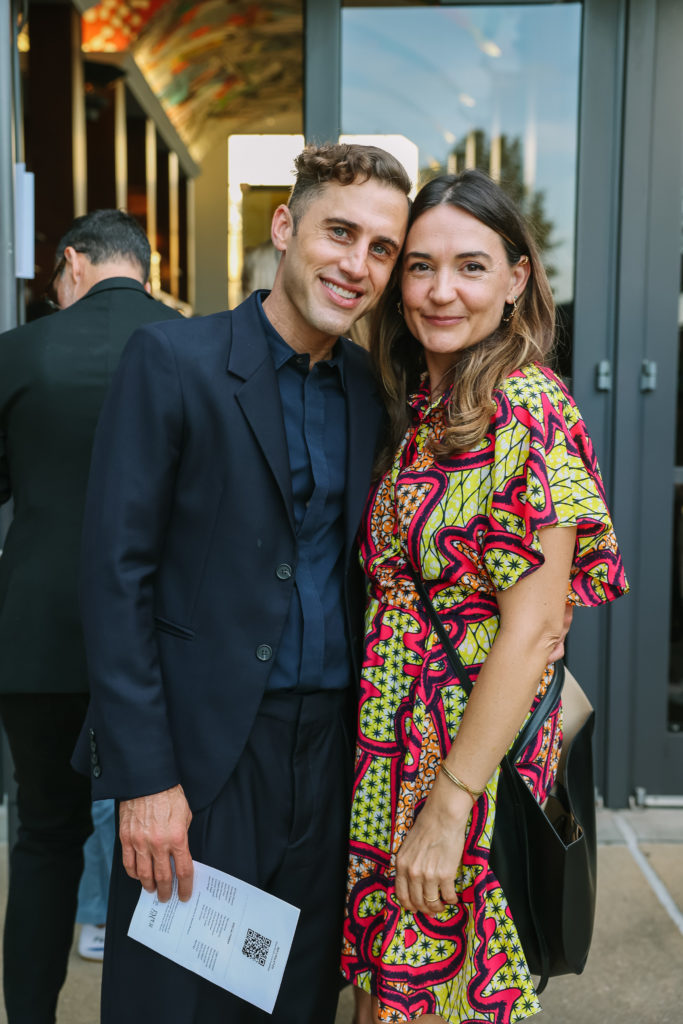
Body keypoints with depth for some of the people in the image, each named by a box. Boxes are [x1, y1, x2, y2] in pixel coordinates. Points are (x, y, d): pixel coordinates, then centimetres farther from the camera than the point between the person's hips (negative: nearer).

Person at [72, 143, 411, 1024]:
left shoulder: (372, 395, 7)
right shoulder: (172, 362, -8)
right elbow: (116, 572, -11)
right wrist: (142, 776, -14)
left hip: (329, 749, 5)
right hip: (201, 752, -4)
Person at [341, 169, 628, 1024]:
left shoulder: (528, 409, -17)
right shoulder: (416, 407, 6)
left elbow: (532, 631, -20)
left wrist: (449, 806, -19)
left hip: (475, 753, -6)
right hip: (386, 751, 7)